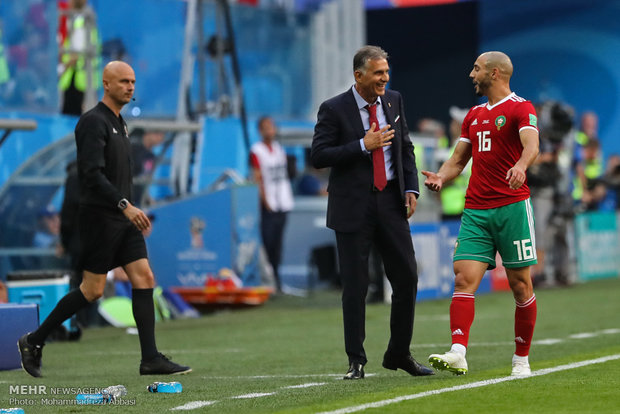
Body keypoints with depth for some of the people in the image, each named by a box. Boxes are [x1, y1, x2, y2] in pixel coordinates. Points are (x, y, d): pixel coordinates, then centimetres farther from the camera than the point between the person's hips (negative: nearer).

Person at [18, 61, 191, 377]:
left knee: (144, 278, -2)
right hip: (99, 217, -9)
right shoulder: (93, 122, -12)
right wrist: (125, 205, -29)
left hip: (123, 219, 9)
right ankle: (33, 341, 8)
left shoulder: (118, 123, 17)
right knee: (92, 290, -5)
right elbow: (93, 174, -22)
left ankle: (150, 358, -5)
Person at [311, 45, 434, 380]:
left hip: (390, 201, 4)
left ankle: (399, 354, 18)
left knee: (407, 277, 3)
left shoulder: (393, 101, 8)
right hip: (353, 206, -4)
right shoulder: (334, 109, -7)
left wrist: (411, 188, 3)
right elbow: (318, 156, -12)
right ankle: (356, 361, 9)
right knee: (355, 286, -1)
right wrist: (363, 145, -19)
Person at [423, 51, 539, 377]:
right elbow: (458, 160, 22)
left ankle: (521, 360, 13)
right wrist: (441, 176, 1)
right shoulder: (474, 115, 20)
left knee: (520, 285, 1)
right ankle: (458, 354, -22)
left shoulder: (520, 108, -2)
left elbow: (531, 145, -20)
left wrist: (520, 166, -42)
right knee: (464, 279, -11)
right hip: (475, 210, 6)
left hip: (512, 207, -6)